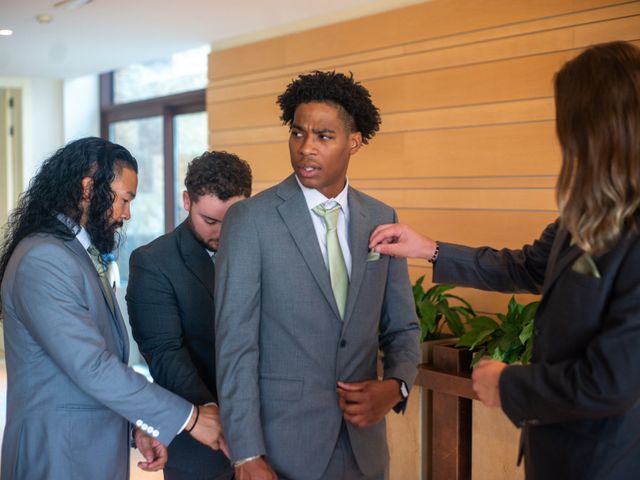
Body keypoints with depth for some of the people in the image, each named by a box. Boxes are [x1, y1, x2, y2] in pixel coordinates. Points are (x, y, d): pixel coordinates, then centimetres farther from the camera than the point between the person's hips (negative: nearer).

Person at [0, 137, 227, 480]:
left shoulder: (80, 254, 11)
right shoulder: (43, 260, -20)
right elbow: (92, 368, -25)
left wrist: (139, 424, 2)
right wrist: (189, 417, -20)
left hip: (96, 452, 9)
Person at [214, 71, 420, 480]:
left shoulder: (381, 219, 3)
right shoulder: (250, 219, -10)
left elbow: (402, 328, 9)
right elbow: (235, 344, -11)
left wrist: (396, 385, -10)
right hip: (283, 445, -4)